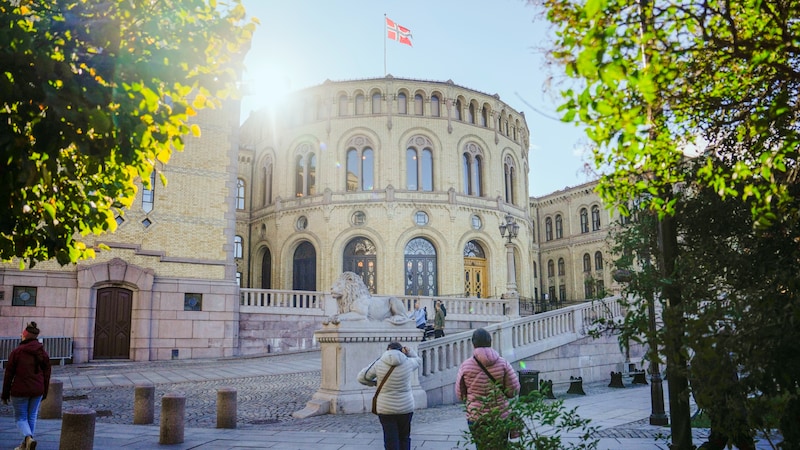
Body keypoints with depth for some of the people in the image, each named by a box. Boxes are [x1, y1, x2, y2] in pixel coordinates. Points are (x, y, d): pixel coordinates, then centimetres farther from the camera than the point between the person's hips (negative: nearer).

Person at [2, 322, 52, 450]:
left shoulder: (16, 352, -8)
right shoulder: (43, 353, 3)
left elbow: (8, 374, -5)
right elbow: (47, 374, 8)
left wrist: (5, 394, 4)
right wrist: (44, 393, 17)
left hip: (20, 391, -4)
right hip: (37, 391, 4)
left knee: (20, 417, 7)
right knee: (32, 417, 15)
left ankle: (29, 438, -17)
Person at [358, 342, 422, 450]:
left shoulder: (379, 364, -5)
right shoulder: (408, 362, -3)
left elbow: (362, 377, 3)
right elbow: (418, 361, 20)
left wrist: (375, 383, 19)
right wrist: (409, 352, 4)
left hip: (386, 409, -1)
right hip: (406, 408, 1)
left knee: (390, 441, 2)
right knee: (404, 438, 14)